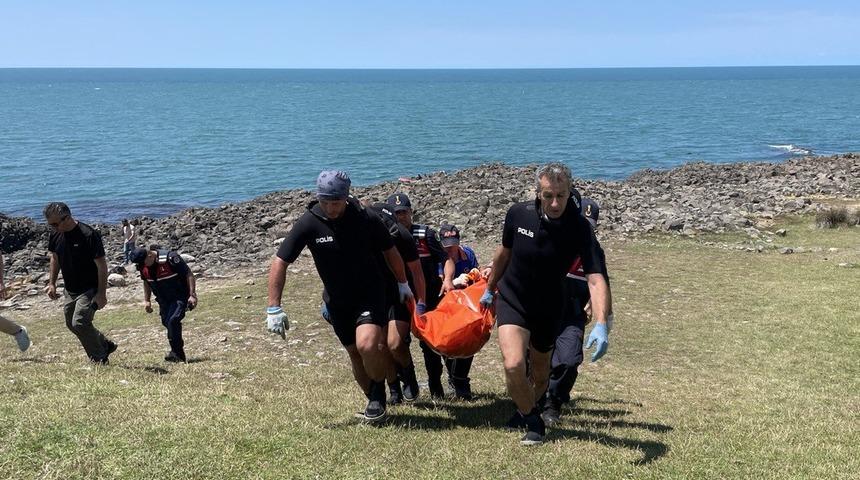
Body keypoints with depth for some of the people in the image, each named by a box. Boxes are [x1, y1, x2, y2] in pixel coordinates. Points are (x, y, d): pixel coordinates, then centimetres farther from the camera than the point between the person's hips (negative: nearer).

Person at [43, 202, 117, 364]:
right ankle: (106, 345, 32)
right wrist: (52, 283, 7)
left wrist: (102, 293, -21)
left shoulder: (89, 235, -23)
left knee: (80, 322, -18)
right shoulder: (55, 235, -1)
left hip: (89, 290, -8)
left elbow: (101, 265, -20)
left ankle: (99, 359, -2)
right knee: (71, 324, 15)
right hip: (70, 290, 8)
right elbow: (55, 259, 16)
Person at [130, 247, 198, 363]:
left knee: (173, 321, -22)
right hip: (163, 300, 7)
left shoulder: (170, 258, -24)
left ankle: (177, 354, -14)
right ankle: (178, 354, 13)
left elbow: (189, 274, -19)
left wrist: (192, 295, -22)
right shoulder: (143, 266, -4)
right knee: (166, 323, 2)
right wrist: (147, 300, 14)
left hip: (180, 297, -7)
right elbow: (146, 282, 17)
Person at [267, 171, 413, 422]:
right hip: (337, 301, 3)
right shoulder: (308, 223, -16)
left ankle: (378, 391, 2)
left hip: (370, 295, -2)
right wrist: (274, 308, -17)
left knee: (367, 345, -25)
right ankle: (375, 401, 34)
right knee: (355, 354, 11)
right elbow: (280, 262, -13)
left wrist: (403, 284, 16)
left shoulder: (366, 219, -15)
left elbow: (390, 251, 3)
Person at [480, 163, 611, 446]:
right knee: (513, 365, -21)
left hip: (549, 309, 0)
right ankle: (532, 421, 5)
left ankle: (525, 411, 50)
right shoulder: (518, 214, -15)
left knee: (540, 373, 17)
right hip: (512, 301, 0)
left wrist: (601, 325, -45)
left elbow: (595, 279, -31)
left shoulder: (579, 228, -23)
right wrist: (489, 289, 18)